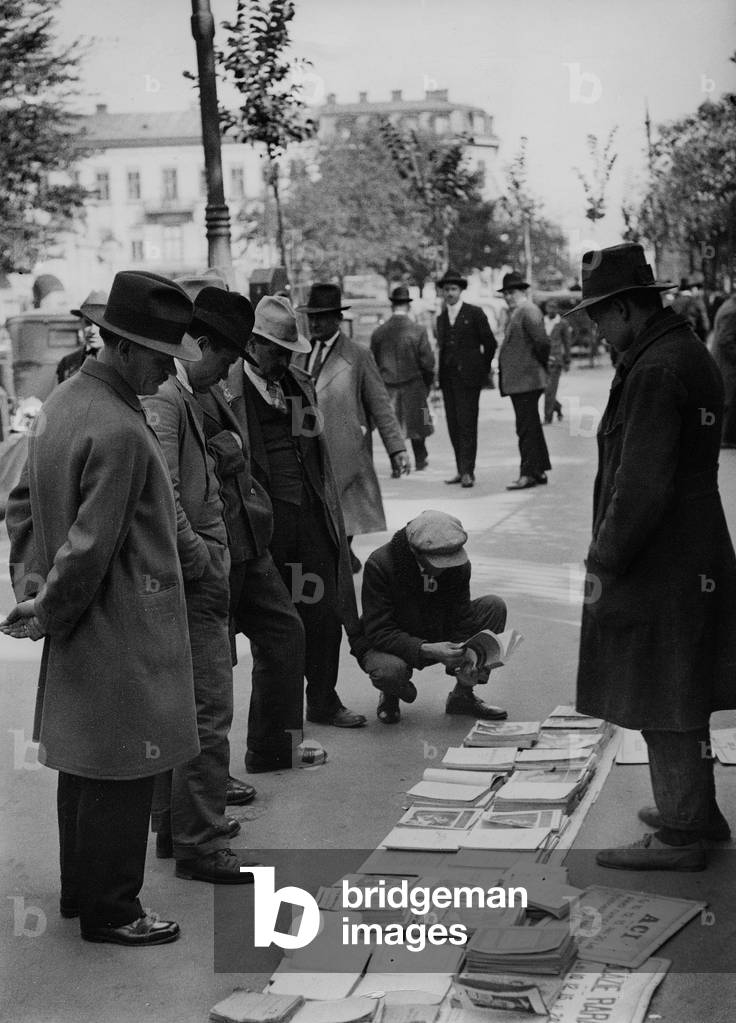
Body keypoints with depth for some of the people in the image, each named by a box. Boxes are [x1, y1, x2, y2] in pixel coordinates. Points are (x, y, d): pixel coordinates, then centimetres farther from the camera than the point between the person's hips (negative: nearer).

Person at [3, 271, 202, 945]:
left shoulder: (64, 402, 7)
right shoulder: (121, 433, -24)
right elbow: (89, 546, -23)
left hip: (82, 636, 10)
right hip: (124, 635, -10)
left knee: (83, 763, 20)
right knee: (123, 775, 3)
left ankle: (81, 889, 35)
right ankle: (110, 913, 15)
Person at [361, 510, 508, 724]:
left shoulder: (459, 564, -14)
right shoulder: (380, 564, -28)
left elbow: (461, 620, -10)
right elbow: (378, 632, -29)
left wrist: (464, 655, -31)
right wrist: (426, 650, -41)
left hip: (436, 638, 5)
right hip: (392, 645, -5)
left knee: (494, 607, -13)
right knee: (389, 670, -41)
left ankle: (463, 695, -2)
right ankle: (390, 696, 1)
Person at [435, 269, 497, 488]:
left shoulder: (475, 313, -1)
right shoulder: (441, 318, 15)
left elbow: (490, 343, 2)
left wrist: (483, 370, 4)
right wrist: (441, 374, 10)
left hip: (468, 377, -5)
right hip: (448, 379, 5)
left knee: (467, 424, -9)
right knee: (453, 426, 4)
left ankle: (468, 471, -8)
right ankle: (461, 470, 9)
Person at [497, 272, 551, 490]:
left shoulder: (528, 311, -13)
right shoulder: (518, 313, 18)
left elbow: (542, 341, -19)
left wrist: (541, 363, -6)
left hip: (525, 380, -10)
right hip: (521, 381, 10)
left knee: (527, 429, -8)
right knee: (530, 428, 14)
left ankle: (528, 474, -7)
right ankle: (539, 471, 20)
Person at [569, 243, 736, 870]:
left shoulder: (655, 372, -21)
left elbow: (642, 486, -24)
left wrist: (604, 562, -15)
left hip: (657, 566, -10)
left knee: (663, 702, 0)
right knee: (684, 697, 20)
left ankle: (680, 835, 10)